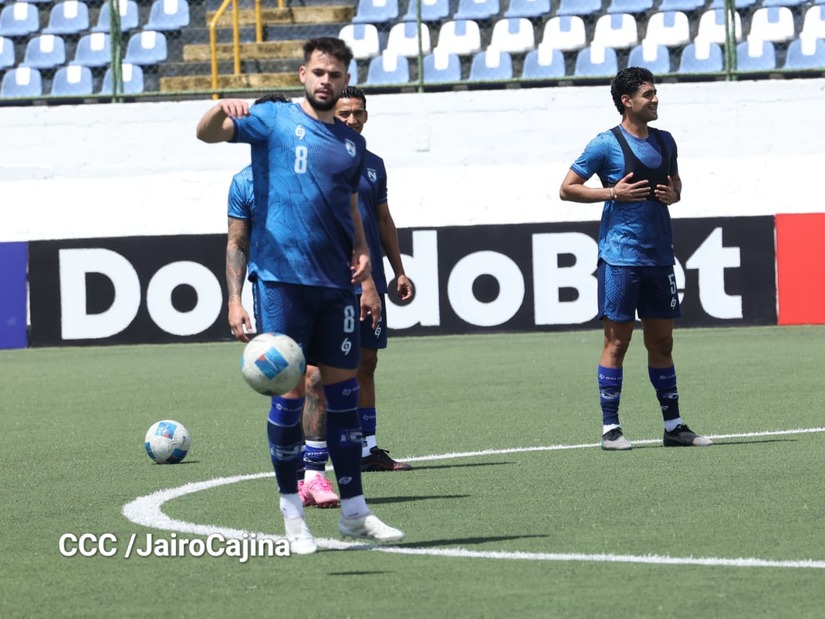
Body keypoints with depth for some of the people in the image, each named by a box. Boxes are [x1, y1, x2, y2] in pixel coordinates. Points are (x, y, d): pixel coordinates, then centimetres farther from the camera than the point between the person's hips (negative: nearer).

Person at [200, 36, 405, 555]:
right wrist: (222, 109, -32)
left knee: (344, 389, 7)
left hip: (337, 283, 5)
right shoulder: (275, 120, 1)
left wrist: (362, 250, 9)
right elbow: (206, 134, -10)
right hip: (282, 278, -5)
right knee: (289, 390, -4)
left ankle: (354, 510, 15)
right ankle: (292, 514, 4)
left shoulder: (352, 144, 15)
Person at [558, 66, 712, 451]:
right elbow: (567, 189, -3)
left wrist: (673, 194, 2)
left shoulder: (664, 141, 12)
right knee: (617, 341, -4)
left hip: (659, 257, 6)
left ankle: (673, 426, 15)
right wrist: (613, 193, -13)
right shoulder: (606, 144, -5)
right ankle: (610, 429, 1)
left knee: (661, 341, 10)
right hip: (620, 257, -6)